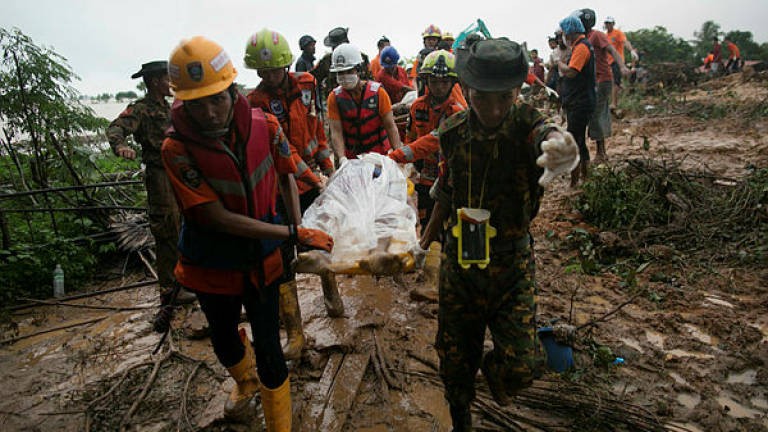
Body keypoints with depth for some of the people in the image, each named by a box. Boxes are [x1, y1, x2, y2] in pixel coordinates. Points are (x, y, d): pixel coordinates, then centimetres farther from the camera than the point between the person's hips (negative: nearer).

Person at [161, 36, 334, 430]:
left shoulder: (264, 126, -15)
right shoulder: (177, 148, -23)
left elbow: (286, 174, 3)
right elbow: (218, 218, -26)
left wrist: (299, 226, -10)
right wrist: (293, 233, -28)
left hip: (261, 257, 0)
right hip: (211, 263, 0)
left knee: (268, 348, 3)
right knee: (223, 340, 24)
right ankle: (246, 381, 60)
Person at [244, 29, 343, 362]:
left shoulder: (305, 83, 2)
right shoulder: (256, 101, -13)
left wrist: (327, 167, 10)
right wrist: (312, 179, -22)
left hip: (314, 177, 5)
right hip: (283, 187, -5)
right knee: (283, 256, -2)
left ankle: (330, 293, 47)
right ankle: (294, 332, 9)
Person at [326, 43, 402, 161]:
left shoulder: (377, 92, -7)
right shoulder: (334, 97, -4)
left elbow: (390, 127, -7)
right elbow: (336, 132, -10)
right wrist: (342, 158, -25)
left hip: (380, 155, -1)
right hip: (351, 158, 1)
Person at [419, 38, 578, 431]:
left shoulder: (524, 125, -14)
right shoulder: (453, 132, -5)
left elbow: (545, 134, -40)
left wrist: (558, 143, -63)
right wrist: (425, 243, 15)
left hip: (511, 266, -2)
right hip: (458, 263, 3)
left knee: (519, 368, -8)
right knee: (454, 359, 15)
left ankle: (493, 371, 32)